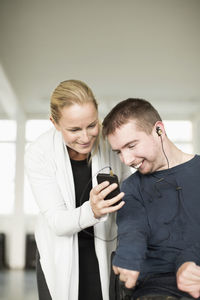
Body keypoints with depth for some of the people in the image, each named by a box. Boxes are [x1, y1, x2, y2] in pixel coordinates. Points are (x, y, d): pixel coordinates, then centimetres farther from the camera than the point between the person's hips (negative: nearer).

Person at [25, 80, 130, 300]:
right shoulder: (38, 154, -19)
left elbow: (128, 195, -2)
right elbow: (56, 222, -20)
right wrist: (91, 211, -40)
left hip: (103, 249, 1)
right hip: (59, 255, -1)